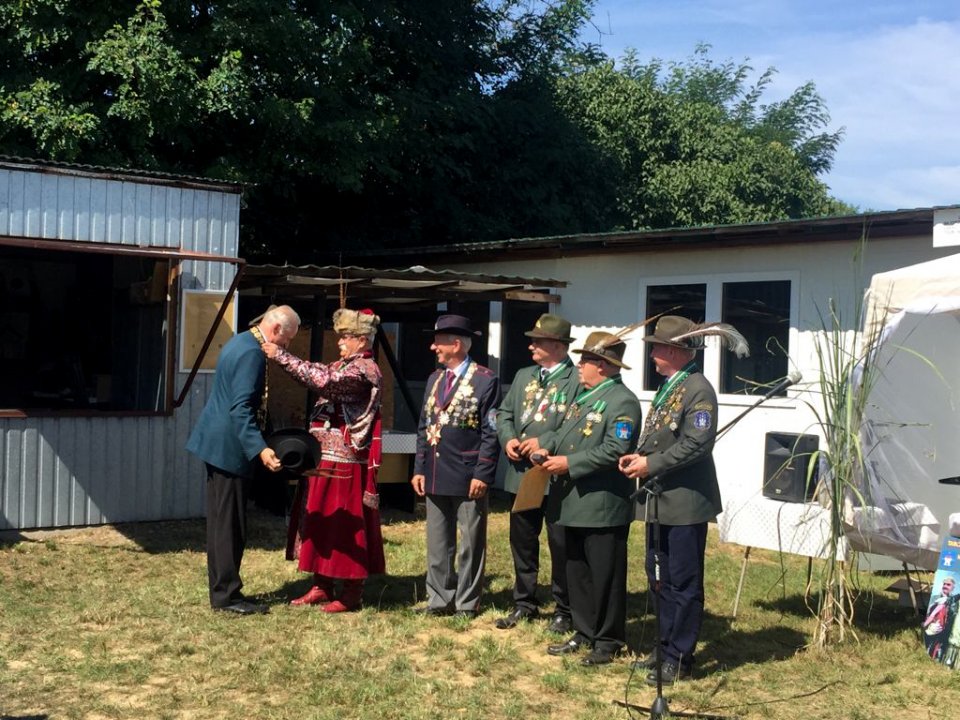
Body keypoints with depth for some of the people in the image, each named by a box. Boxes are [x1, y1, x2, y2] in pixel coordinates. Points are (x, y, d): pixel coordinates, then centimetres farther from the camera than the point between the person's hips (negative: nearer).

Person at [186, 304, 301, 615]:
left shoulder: (241, 342, 13)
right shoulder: (252, 353, -19)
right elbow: (241, 408, -25)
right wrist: (260, 449, -32)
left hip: (217, 442, 10)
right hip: (229, 447, -10)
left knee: (221, 521, 14)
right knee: (230, 524, -3)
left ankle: (222, 591, 22)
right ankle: (226, 596, 4)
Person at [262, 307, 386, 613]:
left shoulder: (365, 369, -13)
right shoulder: (343, 366, 16)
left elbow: (323, 380, -26)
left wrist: (281, 356, -24)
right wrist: (280, 356, -3)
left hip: (344, 462, -9)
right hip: (325, 457, 9)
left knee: (344, 524, -2)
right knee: (321, 520, 13)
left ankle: (351, 593, 7)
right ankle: (322, 586, 22)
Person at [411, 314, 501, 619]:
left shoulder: (485, 380, -8)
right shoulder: (434, 379, 13)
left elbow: (491, 433, -10)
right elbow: (424, 427, 15)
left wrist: (482, 474, -15)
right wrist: (419, 468, 8)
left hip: (468, 477, -6)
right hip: (436, 476, 7)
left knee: (471, 544, 5)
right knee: (437, 544, 12)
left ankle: (466, 604, 14)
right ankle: (439, 599, 21)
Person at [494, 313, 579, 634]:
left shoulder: (578, 380, -10)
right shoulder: (523, 376, 13)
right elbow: (504, 413, 16)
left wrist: (546, 445, -20)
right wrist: (508, 440, -3)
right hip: (522, 474, 7)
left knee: (561, 546, 4)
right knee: (522, 542, 15)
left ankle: (563, 610, 17)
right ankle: (524, 603, 29)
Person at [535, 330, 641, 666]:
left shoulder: (623, 402, -13)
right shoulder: (583, 394, 16)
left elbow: (614, 450, -22)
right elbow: (564, 430, 21)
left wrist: (569, 463, -21)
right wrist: (547, 447, 1)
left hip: (603, 505, -9)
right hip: (573, 503, 9)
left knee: (605, 575, 2)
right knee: (577, 572, 16)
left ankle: (608, 641, 13)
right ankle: (585, 633, 27)